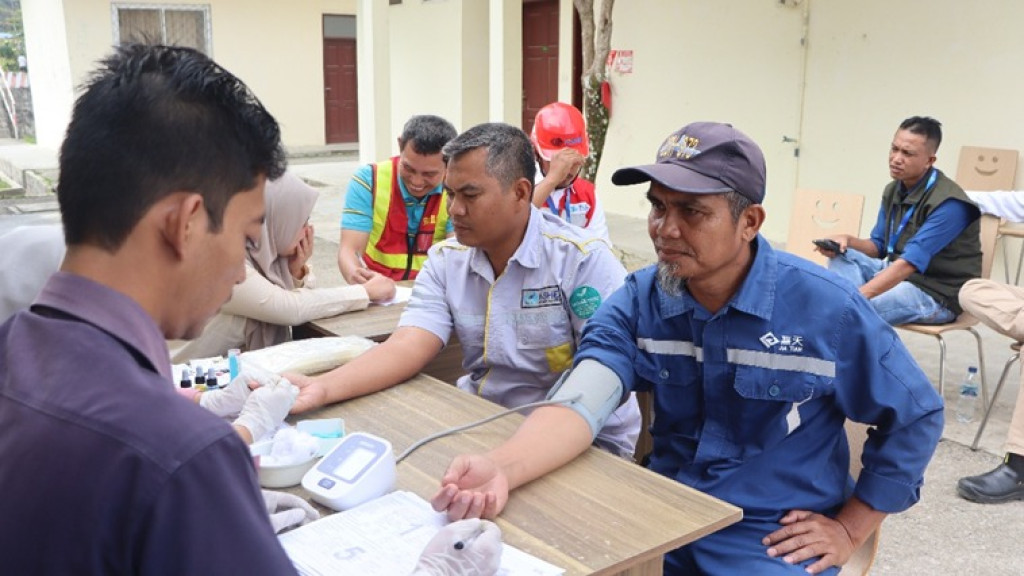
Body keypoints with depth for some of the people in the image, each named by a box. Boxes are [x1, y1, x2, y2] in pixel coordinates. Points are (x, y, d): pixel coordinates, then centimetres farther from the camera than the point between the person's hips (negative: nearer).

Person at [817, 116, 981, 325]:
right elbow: (878, 247, 14)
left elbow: (909, 262, -29)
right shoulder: (893, 191, 5)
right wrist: (848, 241, -9)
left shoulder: (948, 203, -20)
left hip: (936, 294, -8)